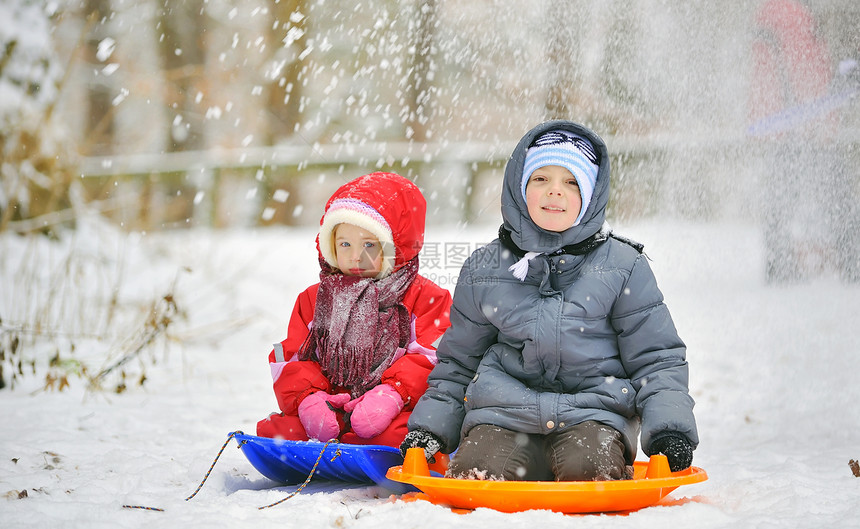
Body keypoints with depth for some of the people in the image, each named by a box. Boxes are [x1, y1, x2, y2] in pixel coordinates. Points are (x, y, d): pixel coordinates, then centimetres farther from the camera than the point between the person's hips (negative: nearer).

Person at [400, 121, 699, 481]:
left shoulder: (622, 266, 7)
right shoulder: (484, 270, 13)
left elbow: (657, 359, 8)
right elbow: (457, 362, 22)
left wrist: (669, 430, -7)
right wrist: (430, 427, 9)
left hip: (592, 409, -1)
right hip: (504, 413, 1)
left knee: (589, 470, -34)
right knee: (476, 473, -30)